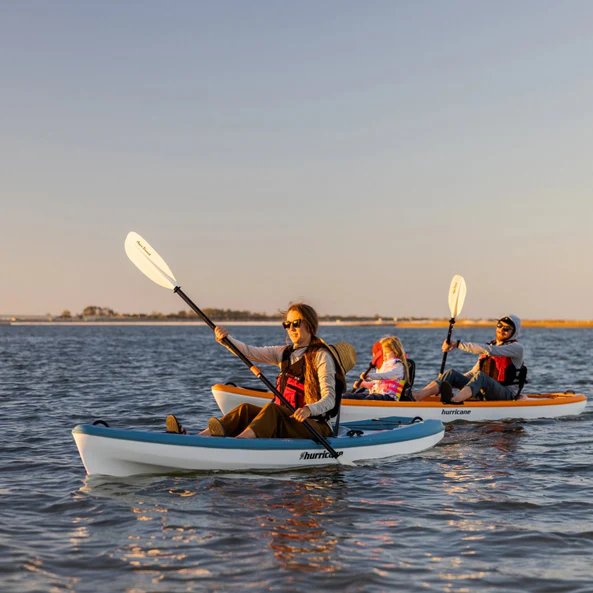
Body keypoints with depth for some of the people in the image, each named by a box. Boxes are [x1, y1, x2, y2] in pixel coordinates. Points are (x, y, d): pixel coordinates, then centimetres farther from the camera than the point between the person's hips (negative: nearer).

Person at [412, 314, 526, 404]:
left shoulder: (517, 347, -2)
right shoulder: (489, 346, 23)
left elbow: (490, 351, -20)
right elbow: (473, 372, 24)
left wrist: (458, 344, -24)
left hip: (507, 394, -6)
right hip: (484, 392, 6)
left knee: (480, 376, -36)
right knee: (452, 373, -14)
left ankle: (454, 399, -68)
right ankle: (416, 396, -39)